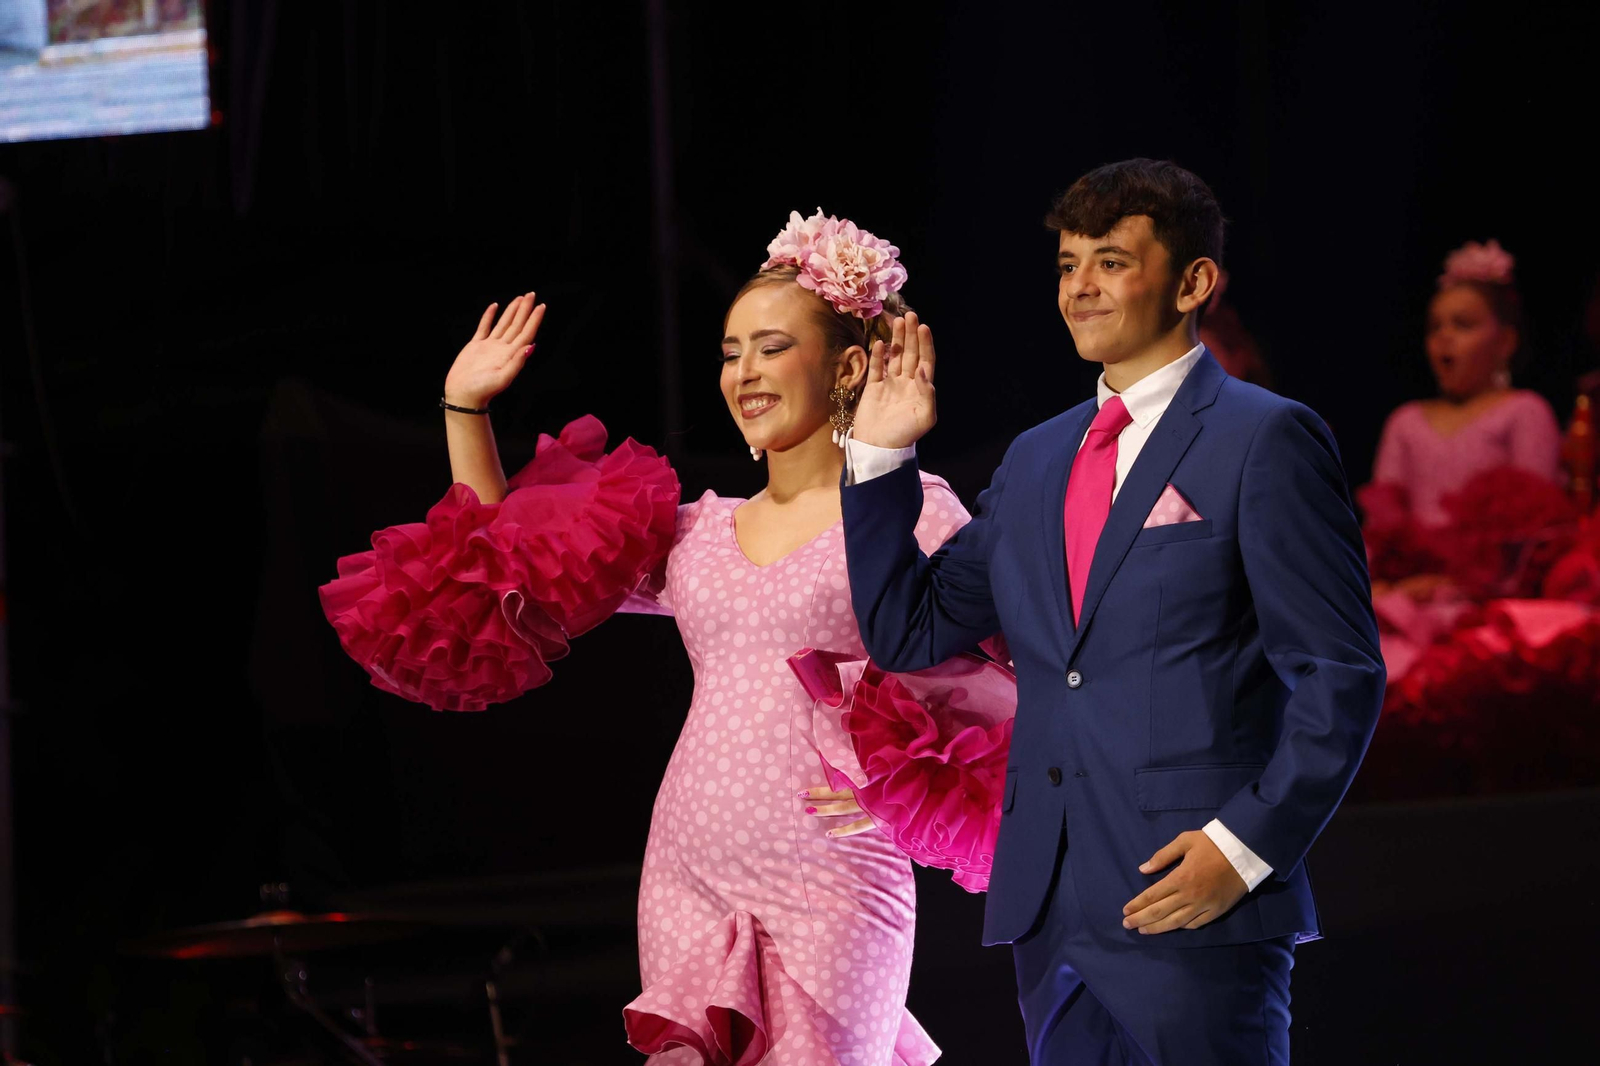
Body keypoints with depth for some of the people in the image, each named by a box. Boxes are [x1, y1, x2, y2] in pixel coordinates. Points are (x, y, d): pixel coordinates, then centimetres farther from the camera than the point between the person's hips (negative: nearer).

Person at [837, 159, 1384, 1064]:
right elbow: (908, 633, 19)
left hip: (1192, 900, -6)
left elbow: (1341, 676, -7)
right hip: (1052, 913, 6)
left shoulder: (1266, 440, -3)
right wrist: (881, 455, 10)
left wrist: (1246, 846, -16)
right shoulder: (1038, 460, 18)